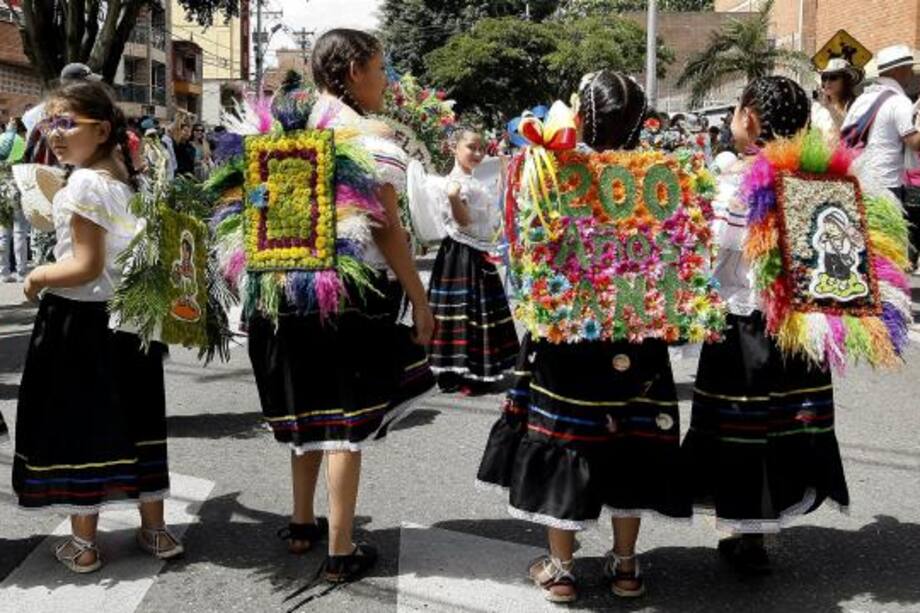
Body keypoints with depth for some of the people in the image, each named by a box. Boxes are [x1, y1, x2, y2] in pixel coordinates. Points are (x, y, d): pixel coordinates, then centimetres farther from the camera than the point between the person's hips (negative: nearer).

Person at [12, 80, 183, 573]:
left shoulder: (82, 185, -18)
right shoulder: (124, 180, 7)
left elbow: (86, 266, -21)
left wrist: (38, 277, -8)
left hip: (79, 320, -8)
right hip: (126, 315, 8)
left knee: (78, 427, 4)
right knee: (133, 421, 15)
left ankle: (82, 545, 15)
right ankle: (154, 531, 25)